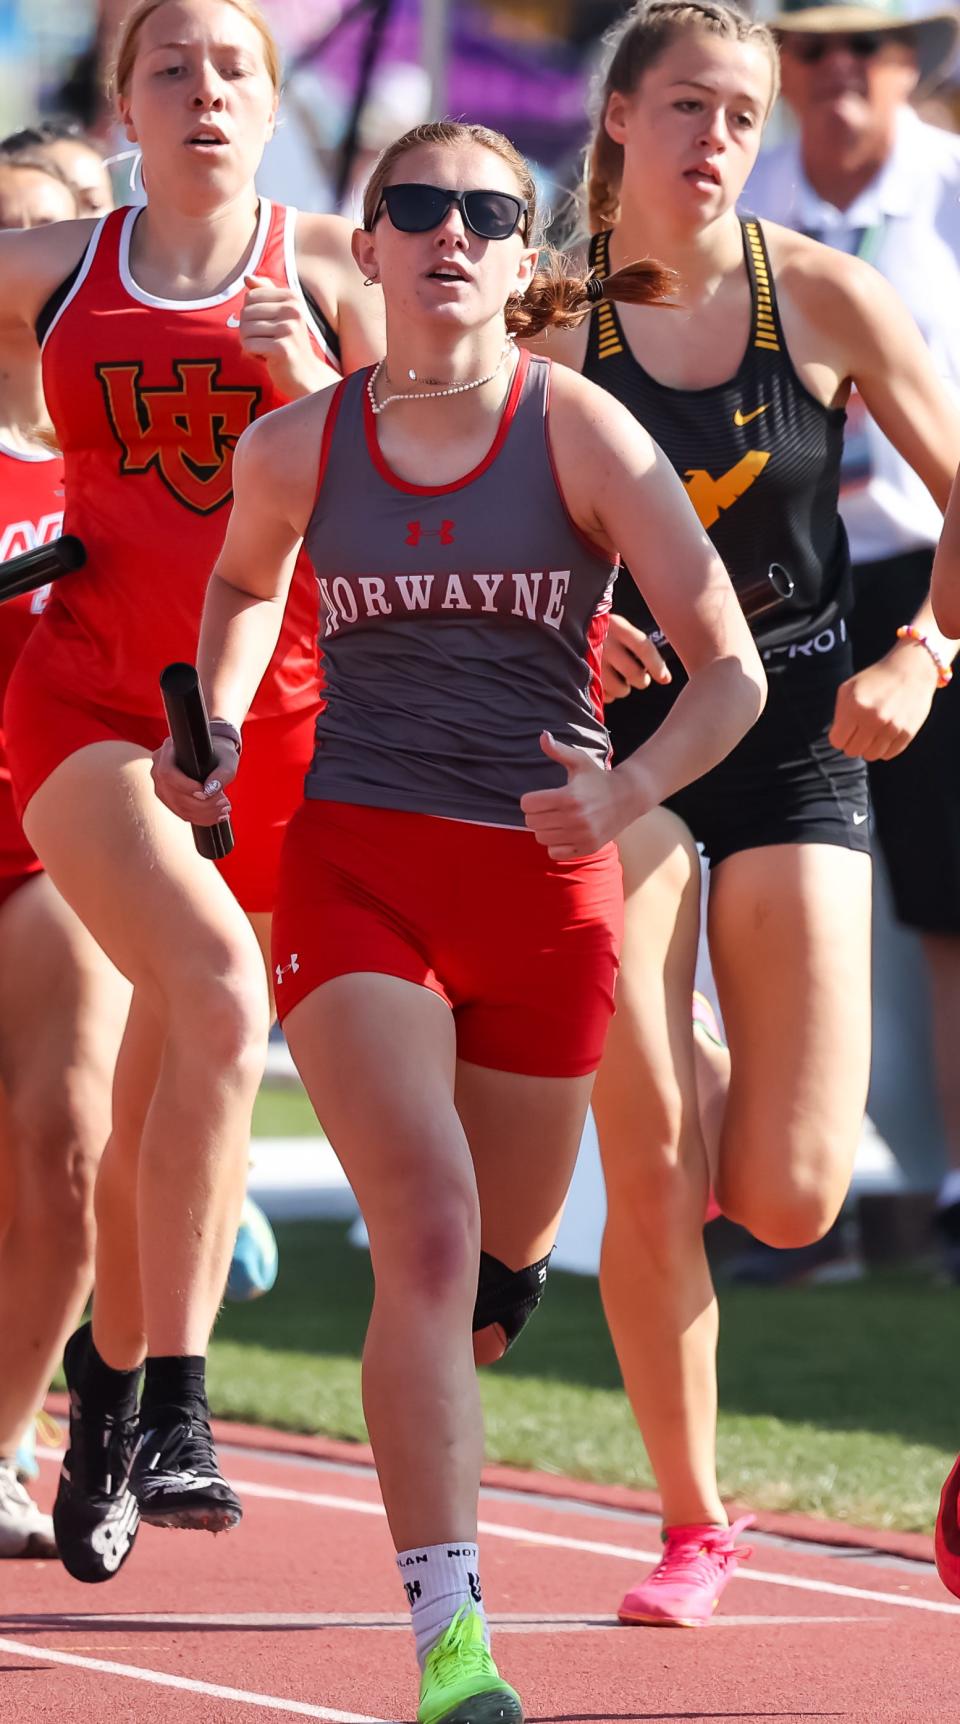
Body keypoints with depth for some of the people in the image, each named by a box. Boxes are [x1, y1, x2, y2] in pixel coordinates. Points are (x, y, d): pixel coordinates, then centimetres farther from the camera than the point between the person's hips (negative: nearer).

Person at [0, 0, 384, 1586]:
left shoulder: (330, 269, 5)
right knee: (219, 991, -24)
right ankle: (172, 1405, -16)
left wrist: (302, 369, -13)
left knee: (158, 1085, 3)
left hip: (274, 713, 1)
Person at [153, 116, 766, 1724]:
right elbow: (244, 581, 27)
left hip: (545, 881, 1)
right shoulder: (297, 448, 2)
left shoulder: (580, 431, -4)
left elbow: (730, 668, -6)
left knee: (504, 1259, 13)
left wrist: (631, 788, -23)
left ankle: (417, 1417, 50)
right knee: (429, 1230, -20)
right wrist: (220, 726, 11)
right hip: (354, 868, -1)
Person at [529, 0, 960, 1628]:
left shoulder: (824, 298, -4)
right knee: (649, 1174, -9)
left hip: (795, 738, 1)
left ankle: (716, 1111, 32)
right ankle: (692, 1526, 6)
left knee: (787, 1199, -6)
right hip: (622, 735, -1)